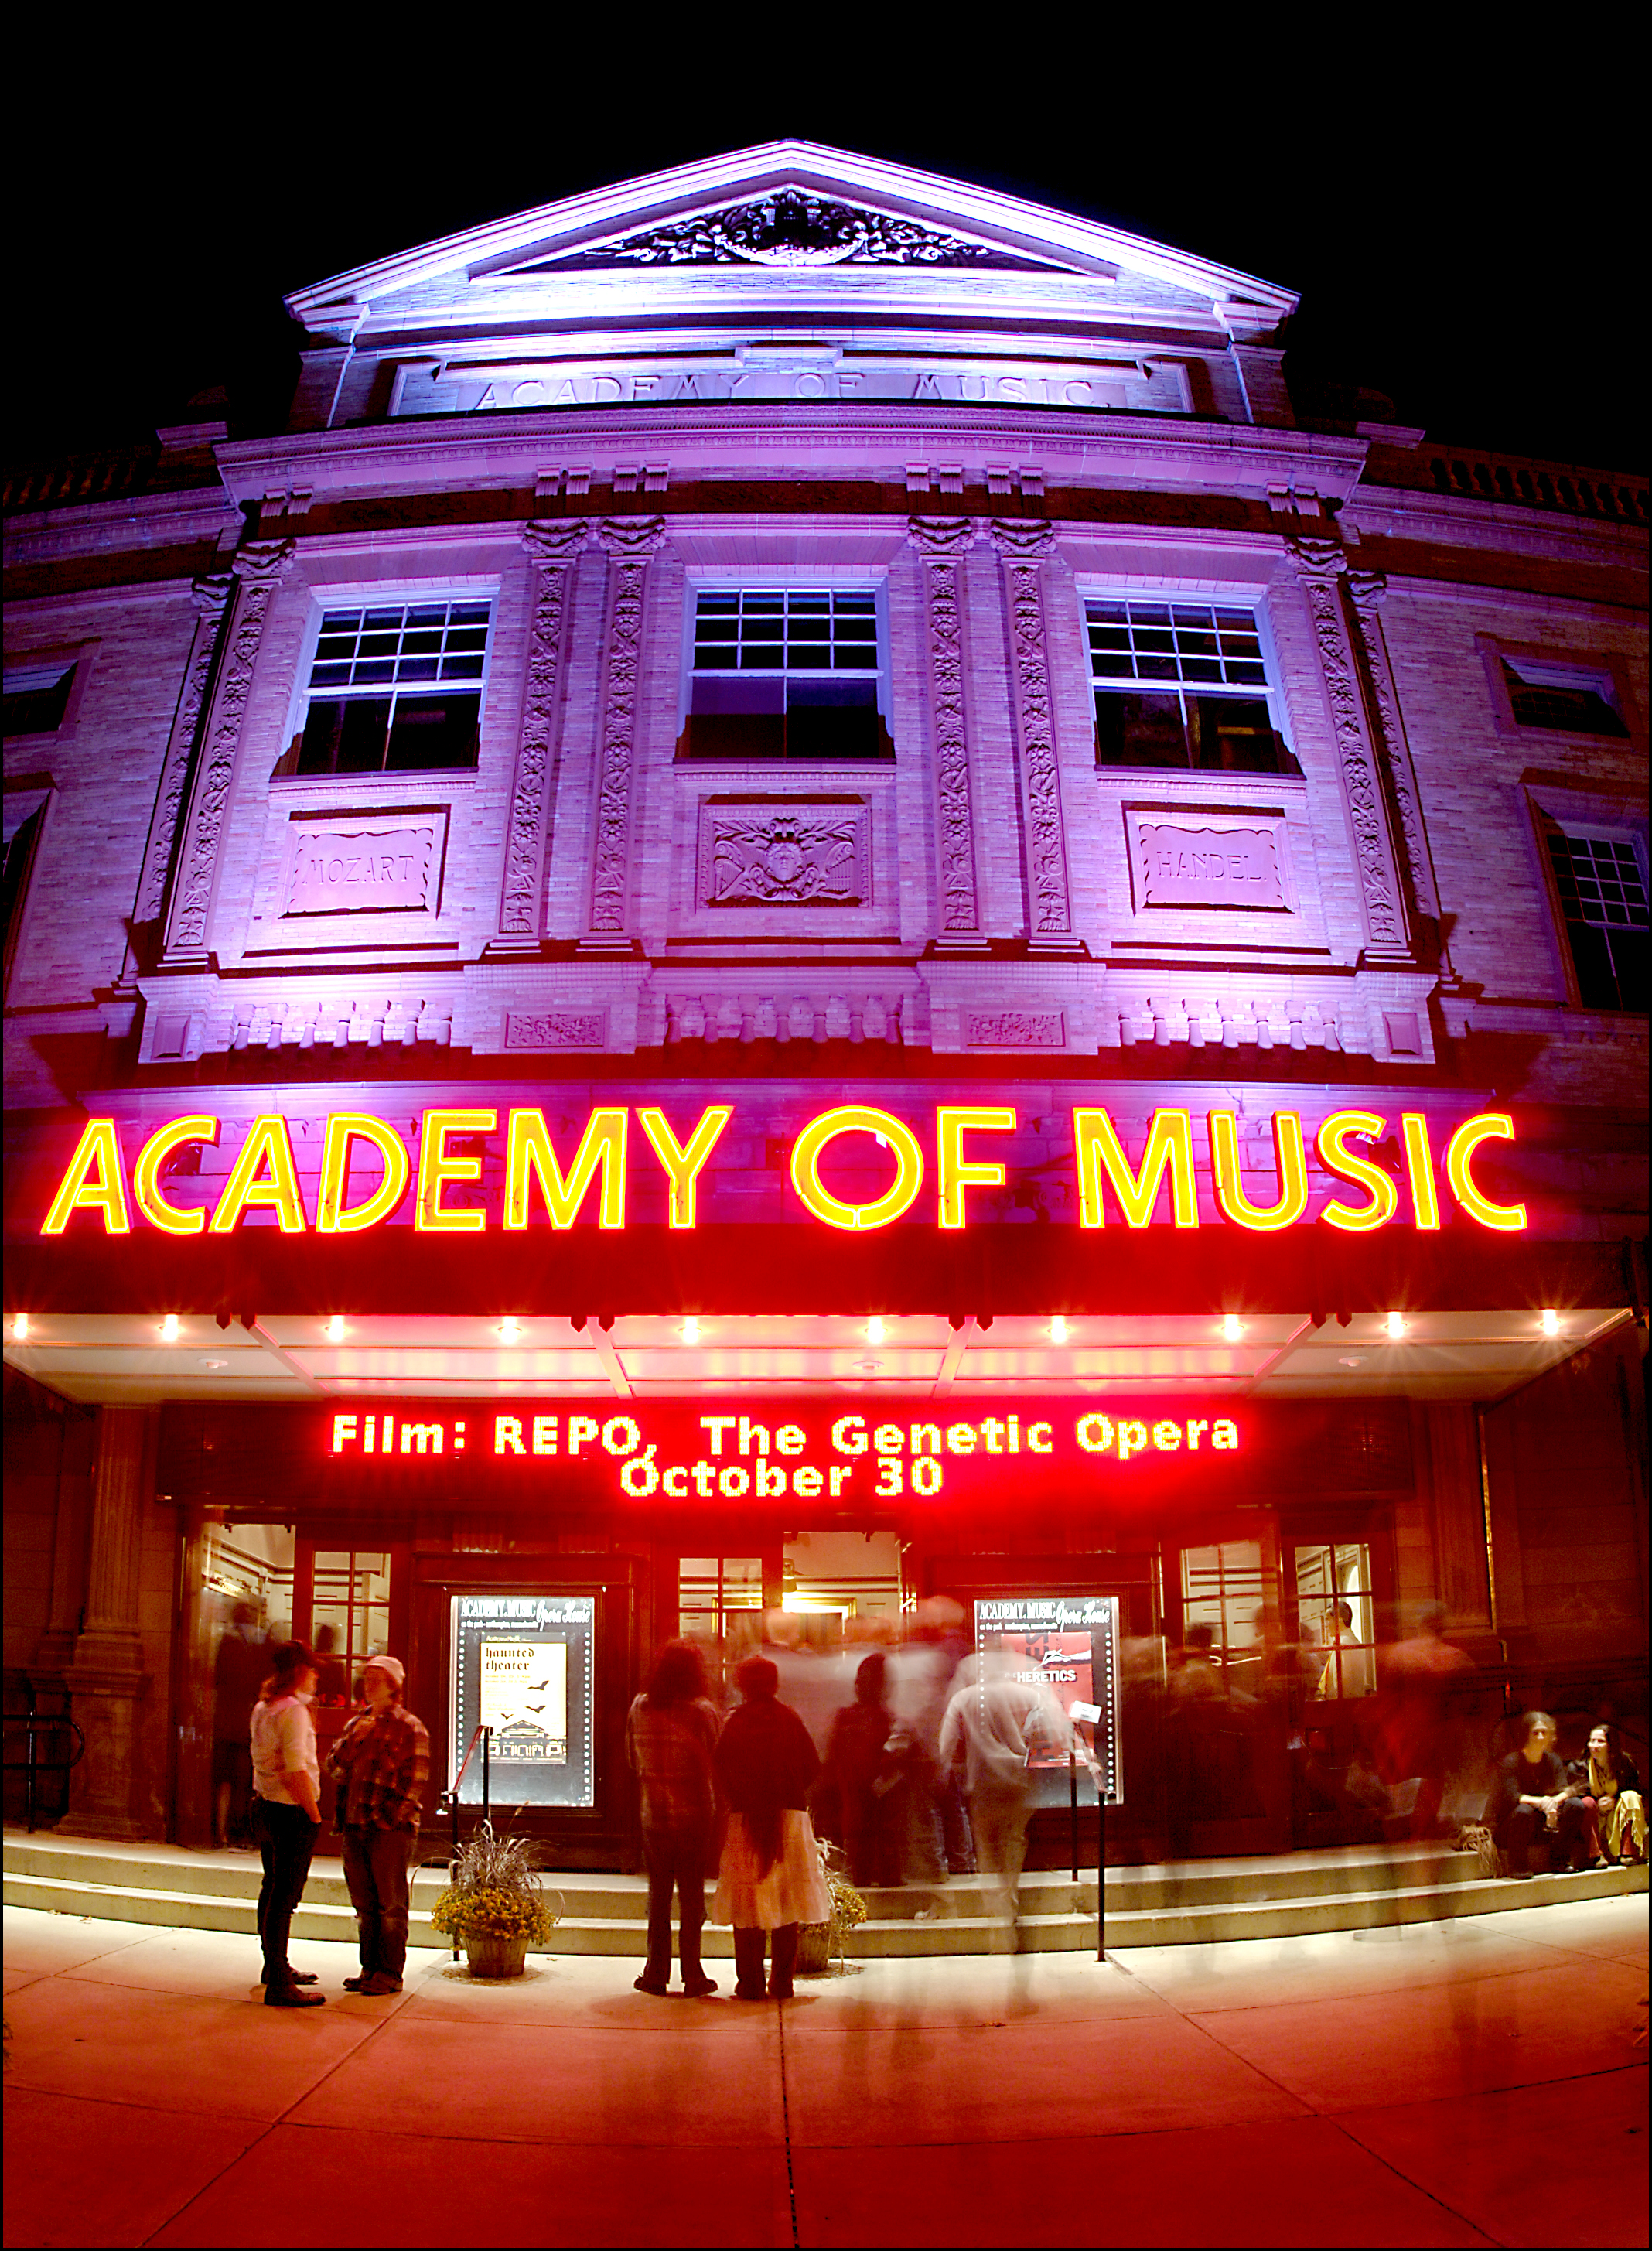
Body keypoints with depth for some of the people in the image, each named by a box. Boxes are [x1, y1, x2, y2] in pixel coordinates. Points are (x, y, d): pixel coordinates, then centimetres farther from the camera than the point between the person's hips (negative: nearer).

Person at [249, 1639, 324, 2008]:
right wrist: (314, 1813, -16)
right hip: (292, 1812, -10)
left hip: (264, 1807, 10)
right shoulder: (293, 1711, -18)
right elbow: (297, 1771, -22)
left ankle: (275, 1966, 35)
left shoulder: (262, 1708, 11)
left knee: (272, 1890, 20)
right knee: (284, 1897, -5)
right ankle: (279, 1985, -2)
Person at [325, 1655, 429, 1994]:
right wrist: (354, 1740, -7)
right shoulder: (357, 1723, 16)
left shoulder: (409, 1727, -4)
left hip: (391, 1829, -6)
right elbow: (334, 1766, 9)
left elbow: (415, 1779, -8)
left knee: (391, 1904, -1)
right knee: (364, 1903, 12)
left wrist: (394, 1817, -13)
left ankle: (390, 1973, 6)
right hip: (355, 1826, 6)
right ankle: (370, 1969, 22)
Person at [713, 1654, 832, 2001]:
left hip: (745, 1819, -2)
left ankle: (750, 1983, 4)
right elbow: (812, 1765, 4)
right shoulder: (790, 1719, 2)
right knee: (786, 1902, 9)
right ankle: (782, 1982, 11)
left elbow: (722, 1771, -6)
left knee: (748, 1906, 4)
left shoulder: (735, 1722, -5)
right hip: (790, 1816, 2)